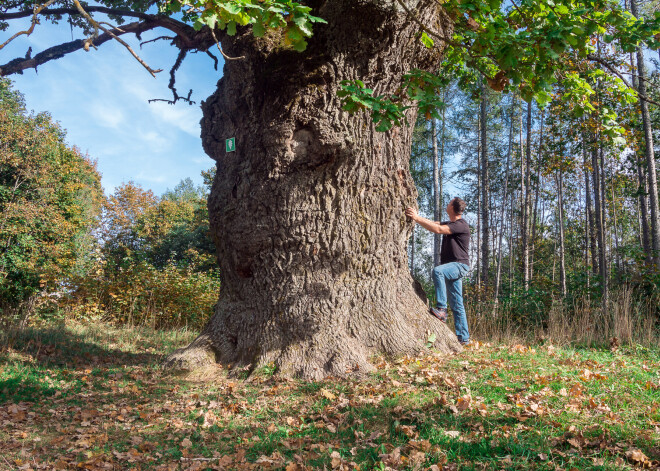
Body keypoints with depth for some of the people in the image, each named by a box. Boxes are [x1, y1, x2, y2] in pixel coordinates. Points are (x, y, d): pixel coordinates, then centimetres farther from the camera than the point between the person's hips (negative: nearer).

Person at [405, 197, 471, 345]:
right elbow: (433, 224, 14)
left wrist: (417, 218, -21)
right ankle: (463, 338, 10)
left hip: (459, 265, -9)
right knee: (457, 305, 7)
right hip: (451, 267, 9)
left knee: (437, 271, -37)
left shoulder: (461, 225, -13)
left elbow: (437, 229, -23)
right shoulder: (449, 224, 19)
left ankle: (441, 309, -33)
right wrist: (416, 217, 1)